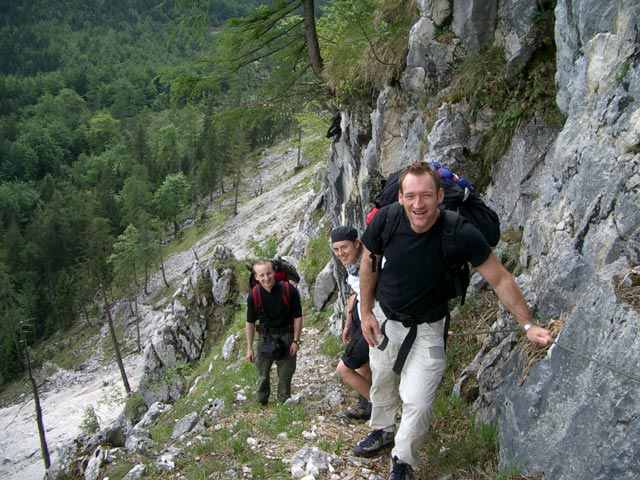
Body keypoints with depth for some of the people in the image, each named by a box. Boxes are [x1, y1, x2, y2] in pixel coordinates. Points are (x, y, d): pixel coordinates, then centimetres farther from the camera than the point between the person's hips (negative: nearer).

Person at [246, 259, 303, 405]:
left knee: (286, 372, 6)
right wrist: (249, 348, 0)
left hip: (286, 335, -1)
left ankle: (284, 402, 25)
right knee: (263, 372, 10)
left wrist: (295, 341, -7)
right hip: (265, 336, 1)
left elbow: (297, 317, -6)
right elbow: (250, 322, -1)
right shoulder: (253, 296, -13)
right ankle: (261, 403, 28)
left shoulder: (289, 290, -18)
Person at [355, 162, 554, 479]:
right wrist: (365, 313, -1)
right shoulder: (386, 220, -24)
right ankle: (383, 430, 53)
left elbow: (500, 280, -17)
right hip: (384, 320, 3)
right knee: (382, 383, 22)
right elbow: (369, 263, -4)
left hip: (427, 328, -2)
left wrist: (528, 325, -14)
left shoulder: (461, 235, -30)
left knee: (418, 402, -5)